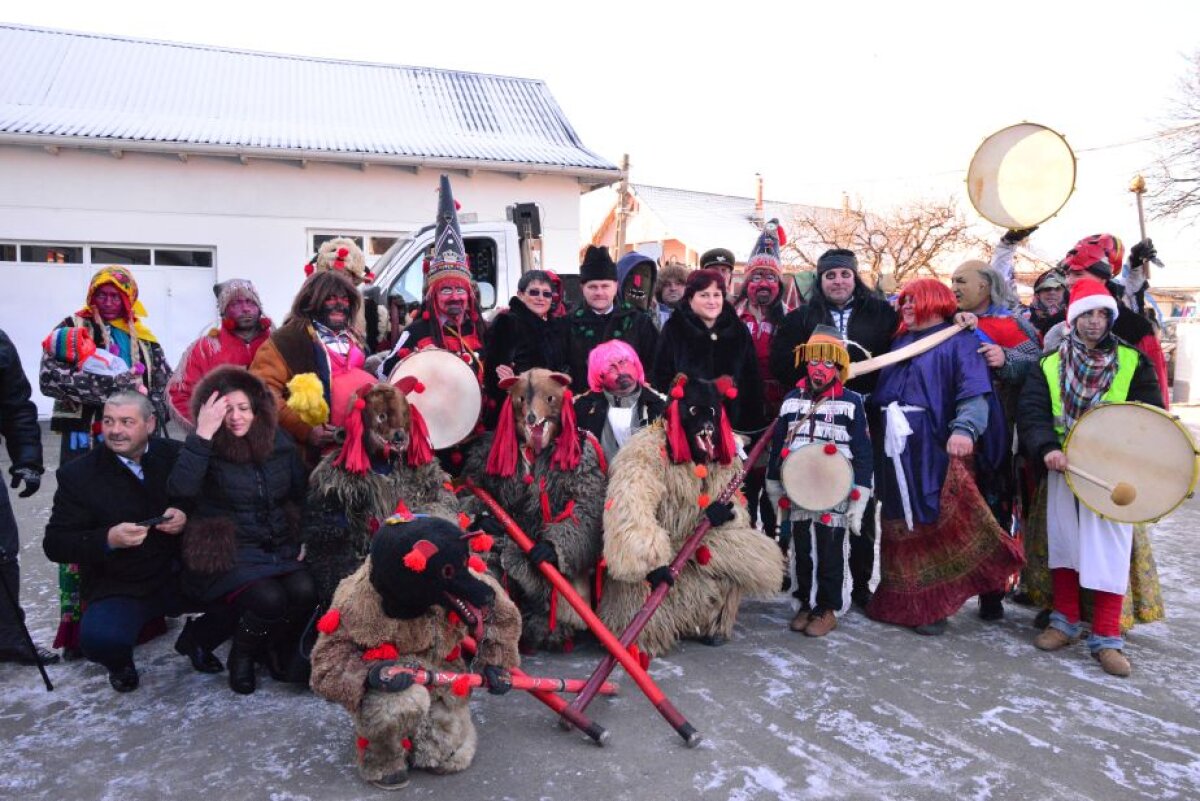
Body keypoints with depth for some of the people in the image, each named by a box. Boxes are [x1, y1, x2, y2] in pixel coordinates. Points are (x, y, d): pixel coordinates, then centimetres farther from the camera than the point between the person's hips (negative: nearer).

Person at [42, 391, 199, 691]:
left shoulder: (177, 455, -2)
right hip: (119, 587, -1)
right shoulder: (78, 474, -5)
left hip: (184, 574, 2)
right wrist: (108, 539, -24)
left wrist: (187, 516, -18)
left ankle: (196, 640, 15)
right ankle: (120, 664, 11)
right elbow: (55, 544, -5)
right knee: (100, 638, -31)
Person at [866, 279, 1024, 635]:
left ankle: (932, 606, 2)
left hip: (935, 449, -6)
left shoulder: (959, 341, 0)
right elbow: (881, 392, 23)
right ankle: (901, 602, 22)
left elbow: (974, 393, -14)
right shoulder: (900, 342, 21)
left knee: (939, 527, -10)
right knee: (901, 526, 11)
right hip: (896, 448, 7)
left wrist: (964, 429, -31)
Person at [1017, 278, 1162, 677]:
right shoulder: (1050, 366, 5)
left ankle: (1107, 637, 4)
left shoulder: (1133, 362, 3)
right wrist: (1047, 448, -23)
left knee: (1109, 550, -4)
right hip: (1063, 467, 2)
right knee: (1064, 542, 8)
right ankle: (1065, 621, 21)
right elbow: (1032, 413, -5)